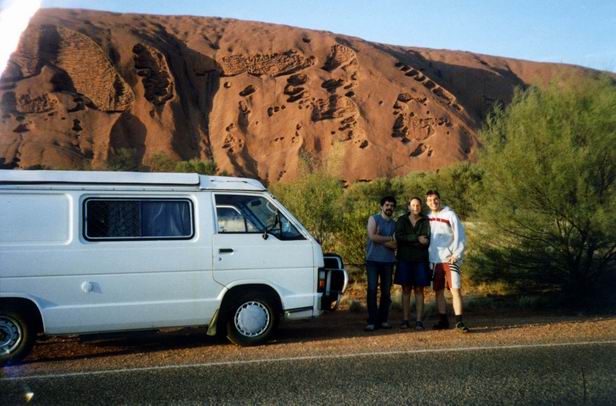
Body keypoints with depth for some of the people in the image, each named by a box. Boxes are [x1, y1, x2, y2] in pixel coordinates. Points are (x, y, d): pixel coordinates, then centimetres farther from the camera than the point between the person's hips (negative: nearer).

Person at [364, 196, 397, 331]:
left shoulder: (395, 224, 12)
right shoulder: (374, 219, 4)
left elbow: (395, 245, -1)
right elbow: (372, 236, -12)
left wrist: (380, 239, -12)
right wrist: (389, 239, -4)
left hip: (388, 261, 3)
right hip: (373, 260, -3)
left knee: (386, 292, 5)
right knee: (372, 290, -7)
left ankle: (383, 320, 11)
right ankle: (372, 321, -6)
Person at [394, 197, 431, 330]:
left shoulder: (425, 221, 5)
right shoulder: (401, 220, 7)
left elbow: (426, 240, -6)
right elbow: (399, 237, -9)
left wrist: (408, 240, -15)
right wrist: (417, 238, -17)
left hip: (420, 260, -1)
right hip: (404, 259, 1)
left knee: (419, 290, 1)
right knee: (406, 290, 3)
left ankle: (419, 321, 3)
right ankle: (405, 320, 7)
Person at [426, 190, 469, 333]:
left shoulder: (450, 215, -3)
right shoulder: (428, 217, 9)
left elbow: (459, 236, -5)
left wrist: (456, 254, -13)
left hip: (450, 259, -4)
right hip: (435, 260, 5)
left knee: (455, 290, -10)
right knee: (438, 292, 8)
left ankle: (459, 321, -6)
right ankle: (443, 321, 17)